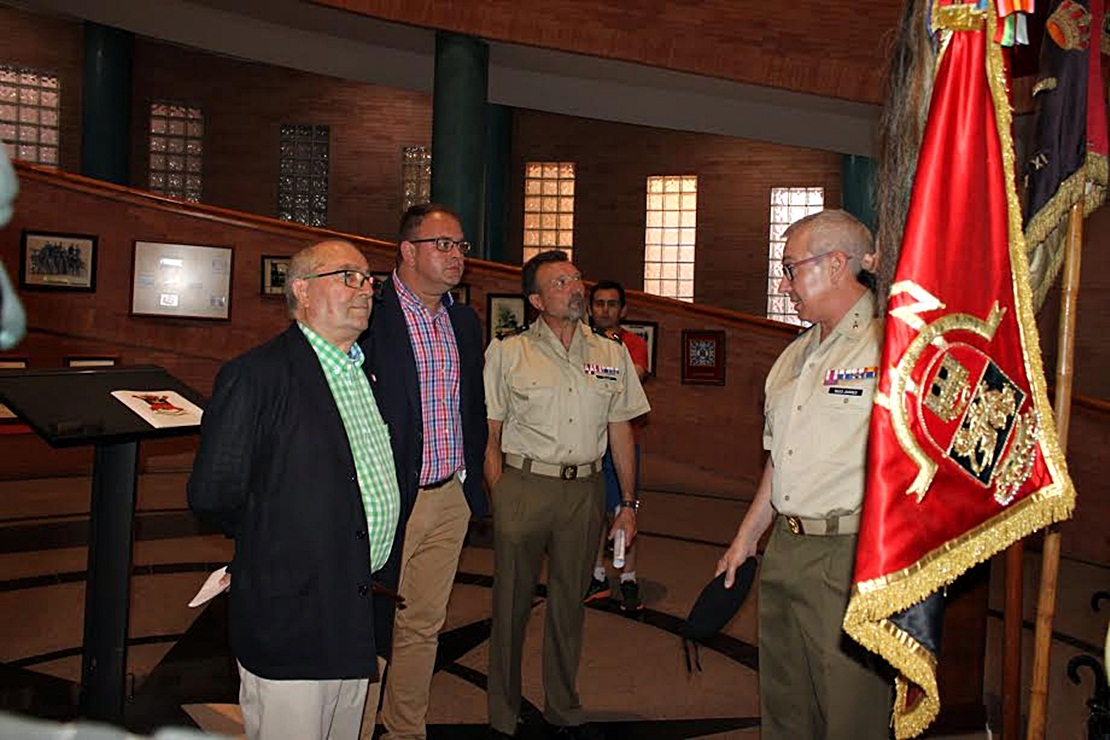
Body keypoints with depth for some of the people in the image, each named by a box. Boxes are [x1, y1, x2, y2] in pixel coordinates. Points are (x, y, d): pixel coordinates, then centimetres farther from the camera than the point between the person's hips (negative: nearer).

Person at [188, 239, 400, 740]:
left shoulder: (370, 370, 10)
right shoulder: (256, 375, -14)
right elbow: (211, 496, -16)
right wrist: (270, 541, -1)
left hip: (363, 617, 7)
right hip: (291, 620, -7)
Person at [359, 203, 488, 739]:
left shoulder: (466, 321, 11)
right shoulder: (369, 314, -12)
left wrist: (471, 479, 13)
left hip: (450, 499, 6)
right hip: (385, 503, -6)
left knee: (423, 627, 18)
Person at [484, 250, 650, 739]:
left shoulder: (612, 355, 8)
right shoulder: (507, 353, -1)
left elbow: (620, 431, 12)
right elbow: (489, 435, 0)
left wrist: (628, 502, 10)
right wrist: (500, 498, -7)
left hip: (585, 491, 3)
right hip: (523, 485, -2)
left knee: (570, 603, 14)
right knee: (512, 602, 6)